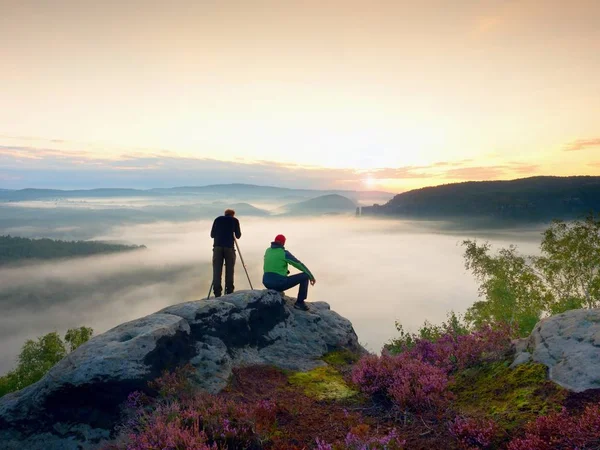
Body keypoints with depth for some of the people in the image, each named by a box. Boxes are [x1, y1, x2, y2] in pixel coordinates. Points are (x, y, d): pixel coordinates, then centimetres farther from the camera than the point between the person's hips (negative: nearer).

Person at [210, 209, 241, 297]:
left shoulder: (217, 219, 17)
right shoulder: (235, 220, 11)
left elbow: (212, 235, 17)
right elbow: (238, 235, 10)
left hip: (217, 246, 2)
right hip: (229, 247, -2)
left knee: (217, 270, 1)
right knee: (229, 270, 4)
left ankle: (217, 293, -6)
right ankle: (229, 292, 1)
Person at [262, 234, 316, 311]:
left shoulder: (268, 251, 12)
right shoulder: (284, 253, -9)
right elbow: (300, 265, -4)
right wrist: (311, 277, 9)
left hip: (267, 283, 7)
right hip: (279, 284, -7)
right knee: (305, 275, 4)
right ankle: (300, 302, 8)